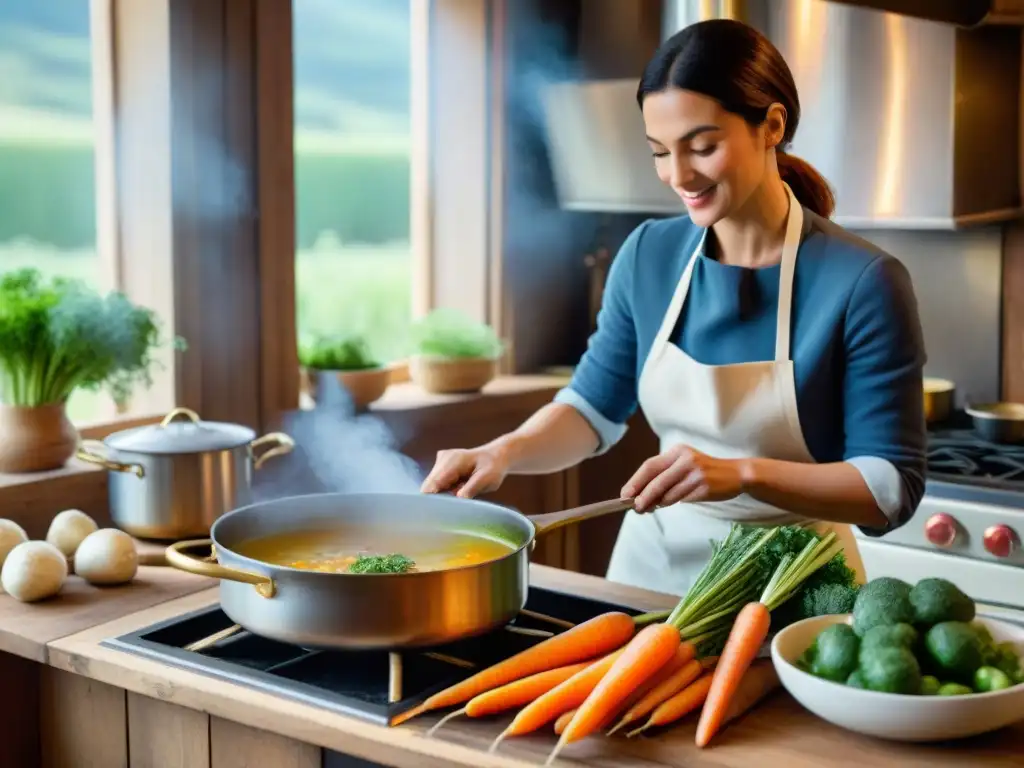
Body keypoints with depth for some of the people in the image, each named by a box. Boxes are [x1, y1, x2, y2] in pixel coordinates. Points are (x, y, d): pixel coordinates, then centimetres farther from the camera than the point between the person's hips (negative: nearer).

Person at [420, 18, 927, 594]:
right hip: (653, 565, 4)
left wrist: (744, 473, -29)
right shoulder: (649, 255, -4)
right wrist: (507, 451, -12)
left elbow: (893, 488, -17)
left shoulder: (863, 283, -18)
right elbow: (595, 408, 6)